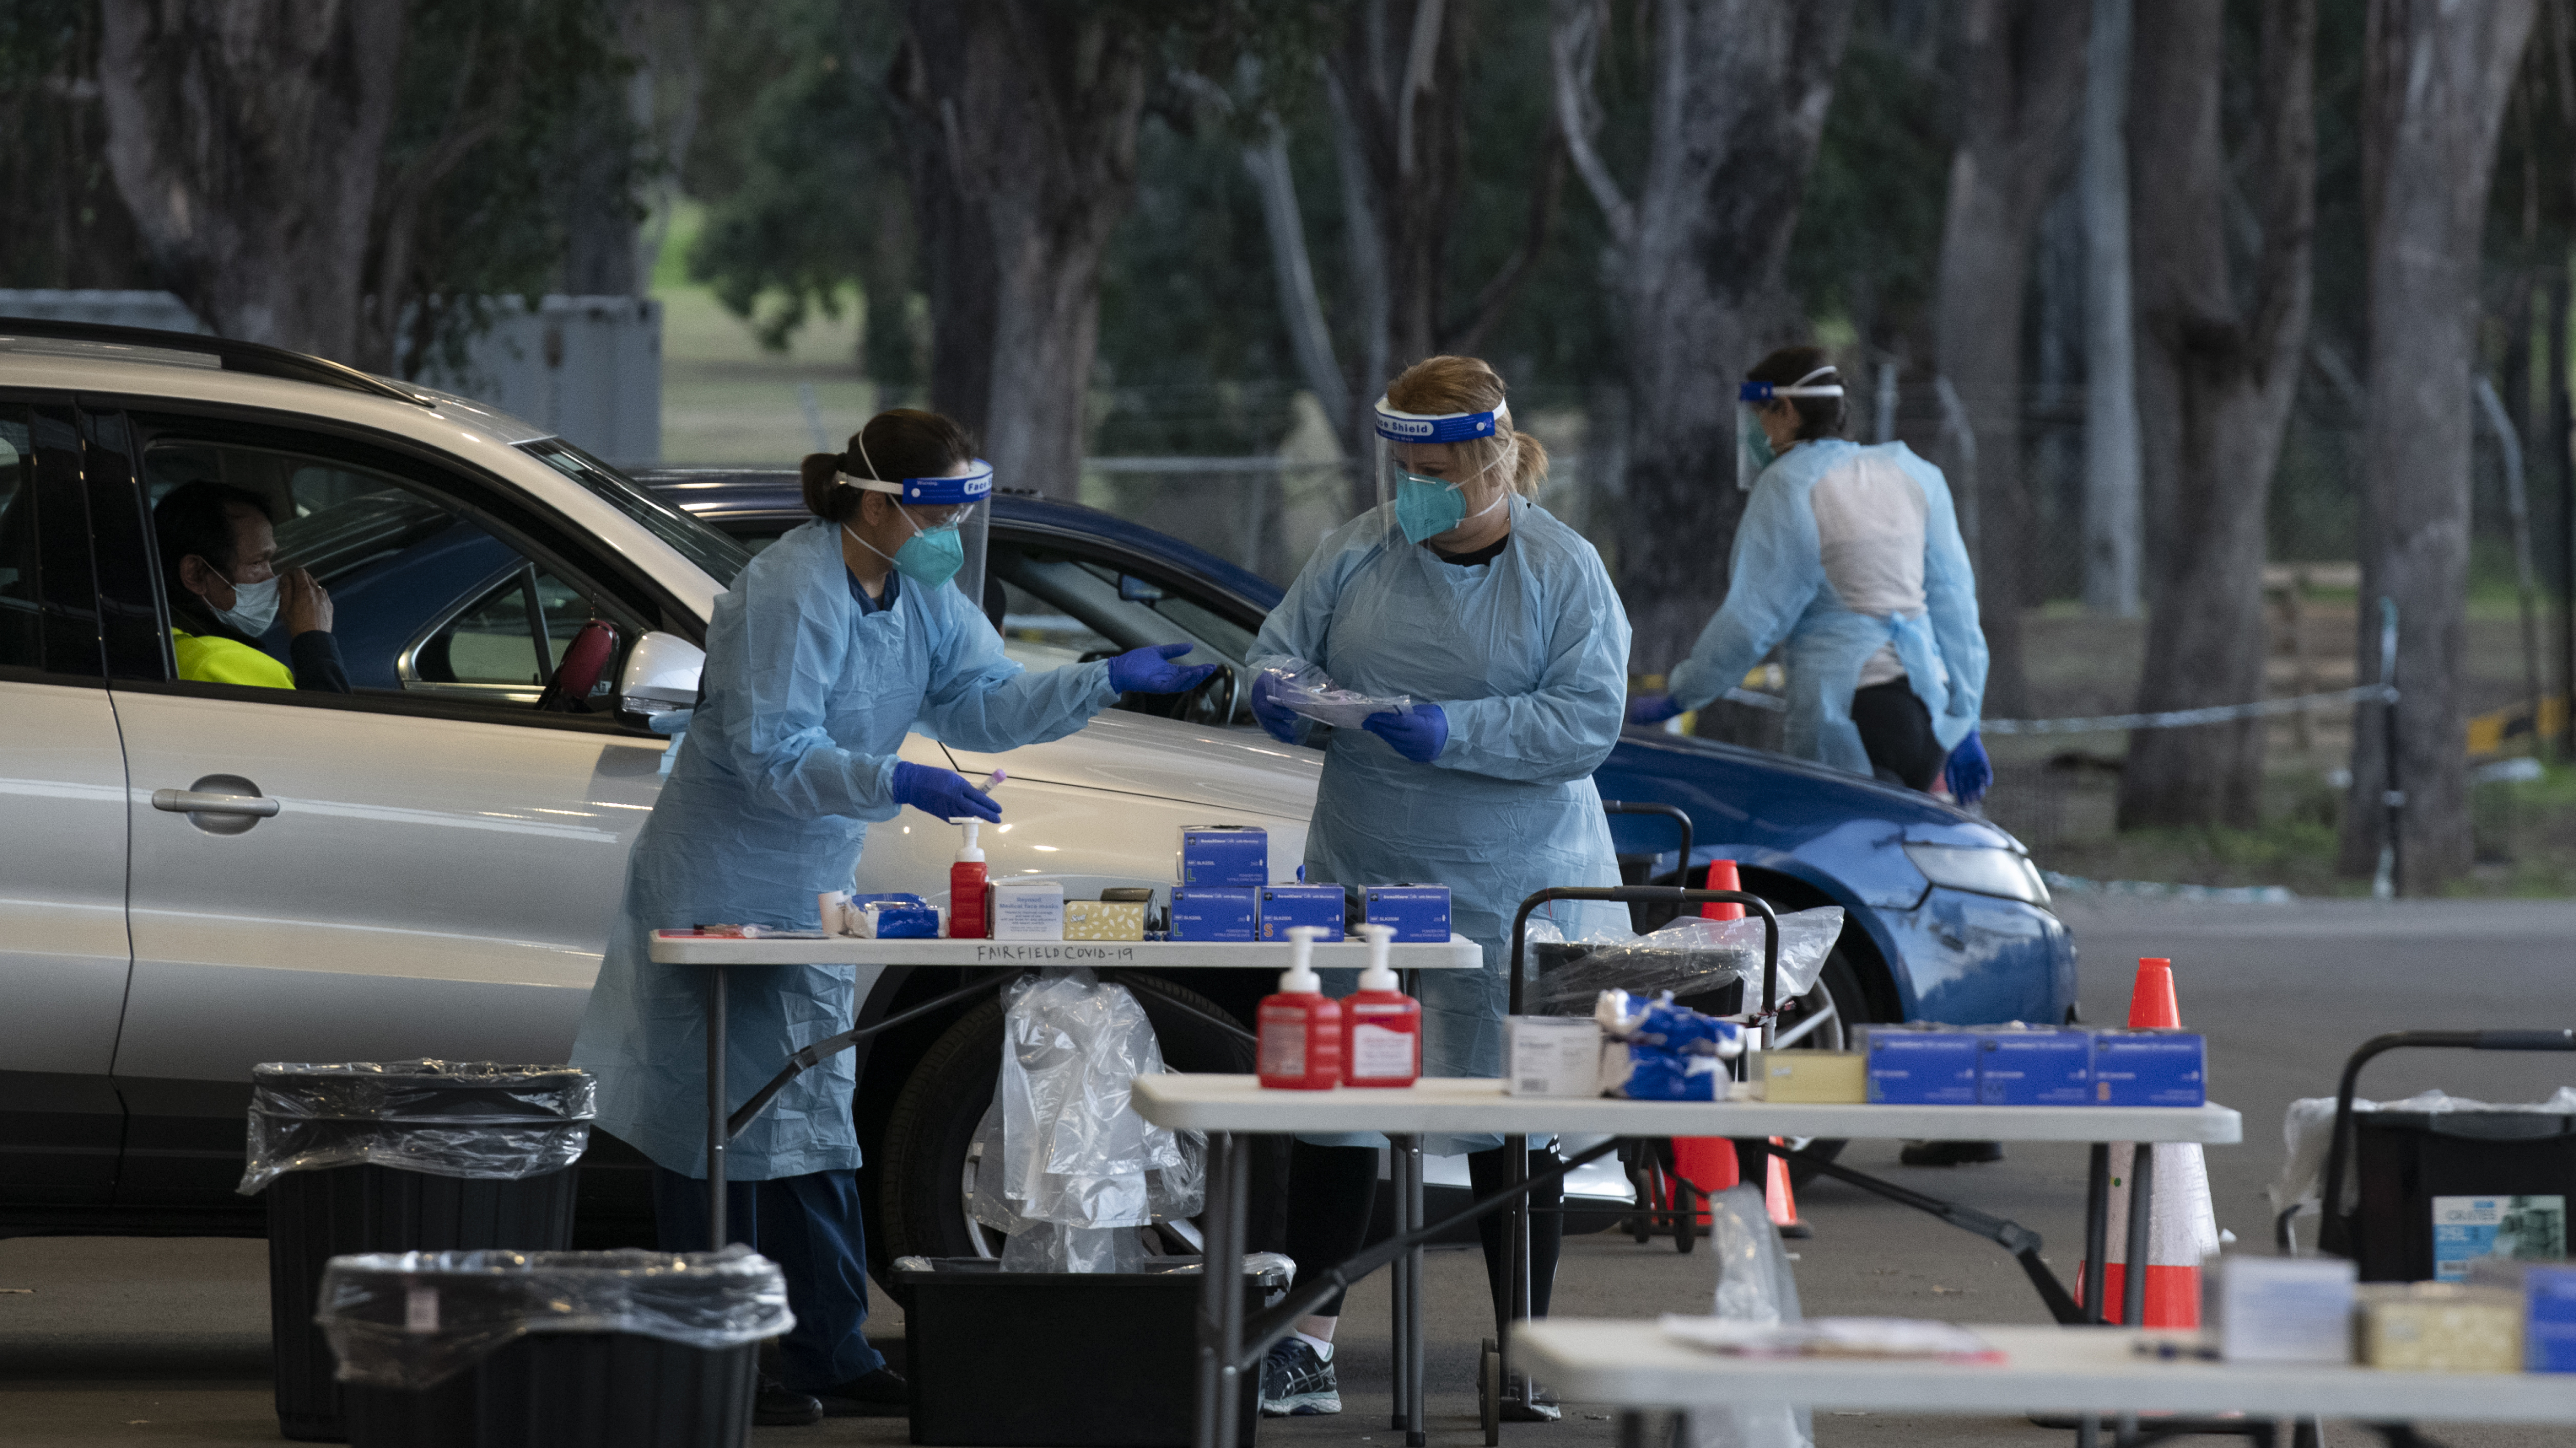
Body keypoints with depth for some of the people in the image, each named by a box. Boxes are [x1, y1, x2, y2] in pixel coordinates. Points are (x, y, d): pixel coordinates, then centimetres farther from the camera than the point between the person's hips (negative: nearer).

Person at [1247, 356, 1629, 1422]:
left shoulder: (1562, 571, -5)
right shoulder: (1356, 556, 5)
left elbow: (1587, 723, -13)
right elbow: (1279, 652, 11)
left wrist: (1453, 730, -24)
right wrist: (1279, 700, -14)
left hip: (1512, 892, -3)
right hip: (1359, 881, 3)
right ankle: (1307, 1344, 9)